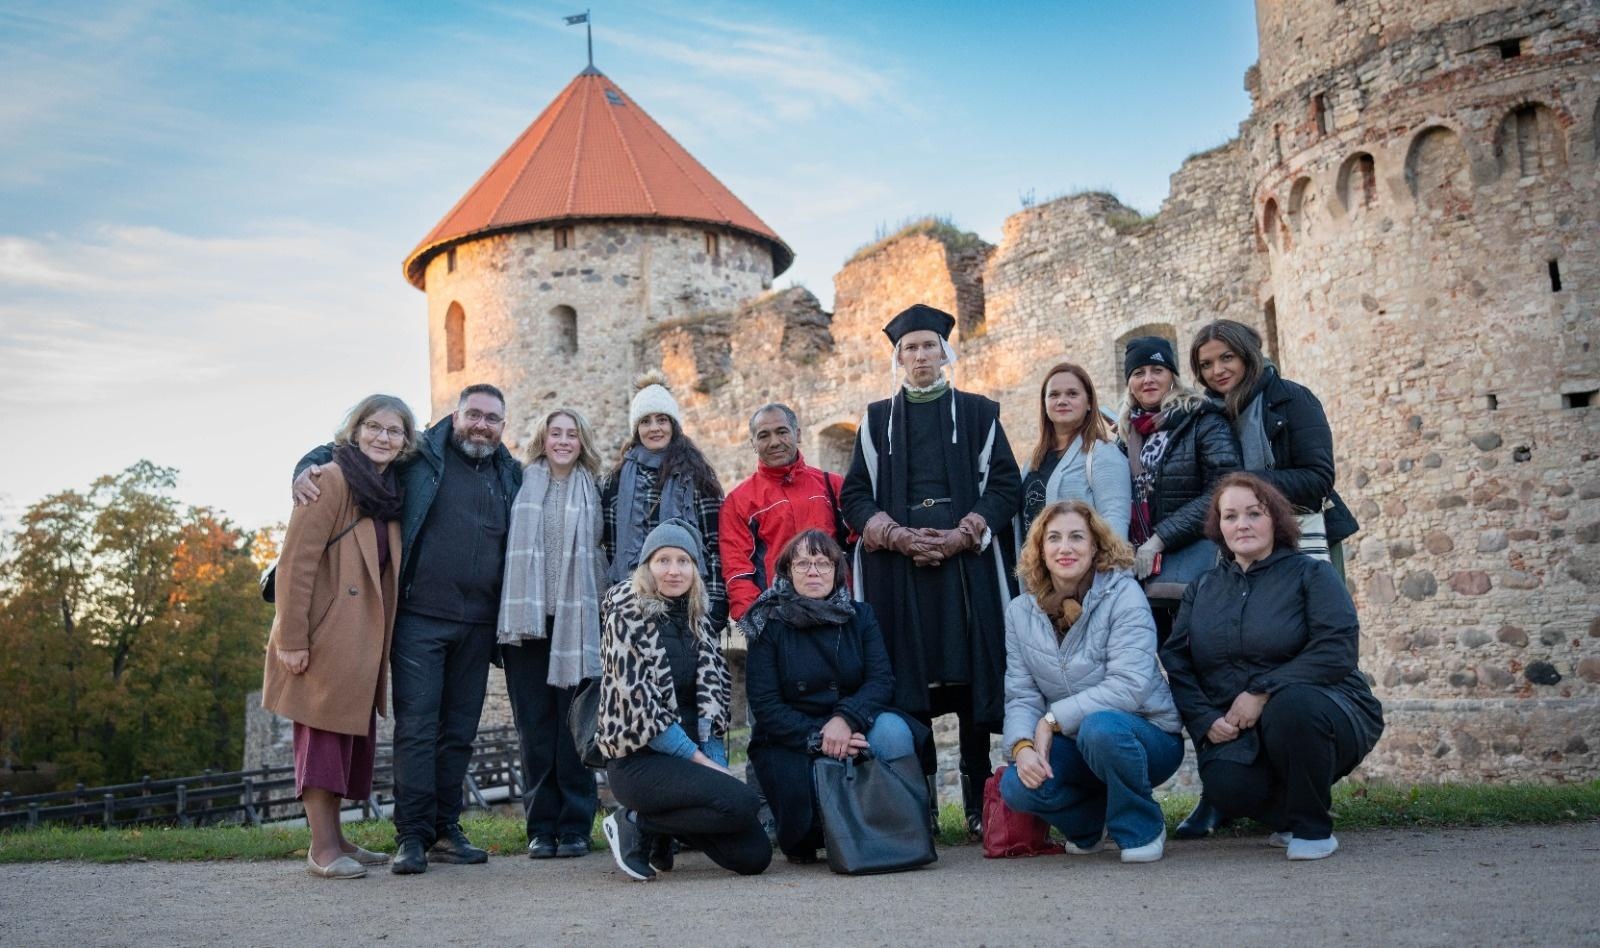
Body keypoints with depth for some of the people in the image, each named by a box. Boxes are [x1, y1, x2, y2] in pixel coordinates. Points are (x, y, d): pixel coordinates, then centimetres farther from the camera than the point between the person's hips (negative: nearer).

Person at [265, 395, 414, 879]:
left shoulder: (390, 491, 14)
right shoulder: (331, 480, -10)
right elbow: (295, 563, -15)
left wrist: (382, 635, 10)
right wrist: (292, 639, -19)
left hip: (364, 638, 8)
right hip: (327, 635, -8)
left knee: (354, 736, 12)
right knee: (325, 731, -3)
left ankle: (335, 839, 22)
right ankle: (322, 848, 4)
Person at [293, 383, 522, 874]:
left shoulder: (512, 475, 14)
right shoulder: (419, 456, 3)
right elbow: (343, 450, 7)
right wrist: (308, 468, -13)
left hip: (478, 624, 4)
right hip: (420, 617, -4)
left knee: (459, 730, 9)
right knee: (416, 727, -5)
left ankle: (446, 829, 17)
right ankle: (413, 835, 0)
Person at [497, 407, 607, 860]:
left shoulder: (592, 492, 10)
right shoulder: (524, 487, 9)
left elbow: (599, 555, 12)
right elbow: (512, 550, 10)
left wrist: (600, 615, 4)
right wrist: (511, 615, 2)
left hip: (575, 623, 0)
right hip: (529, 619, 1)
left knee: (574, 727, 0)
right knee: (535, 728, 2)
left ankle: (575, 826, 7)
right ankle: (542, 826, 10)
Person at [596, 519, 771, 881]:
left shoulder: (698, 621, 12)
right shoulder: (627, 617, -7)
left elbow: (713, 699, 10)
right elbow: (640, 705, -13)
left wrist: (717, 764, -4)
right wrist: (700, 760, -12)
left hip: (689, 756, 6)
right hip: (638, 760, -6)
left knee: (755, 856, -7)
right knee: (743, 803, -26)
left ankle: (662, 827, 14)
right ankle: (637, 824, -6)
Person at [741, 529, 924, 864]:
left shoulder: (860, 616, 5)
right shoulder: (769, 627, -3)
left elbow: (882, 680, -7)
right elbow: (764, 707, -9)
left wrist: (845, 718, -27)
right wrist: (817, 738, -23)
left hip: (853, 728, 2)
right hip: (789, 742, -2)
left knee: (892, 730, -30)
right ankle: (801, 843, 9)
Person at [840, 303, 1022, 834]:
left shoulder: (977, 413, 12)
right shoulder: (877, 420, 15)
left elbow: (1006, 485, 5)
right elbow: (854, 495, 8)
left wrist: (961, 536, -10)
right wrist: (897, 536, -9)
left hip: (967, 562, 0)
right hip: (897, 568, 1)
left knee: (971, 674, -4)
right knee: (906, 681, -4)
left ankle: (979, 803, 3)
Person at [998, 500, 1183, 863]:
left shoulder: (1123, 594, -13)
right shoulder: (1021, 612, 2)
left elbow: (1129, 687, -23)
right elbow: (1021, 696, -3)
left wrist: (1053, 719, -20)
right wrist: (1023, 747, -23)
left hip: (1144, 736, -4)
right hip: (1074, 745, 4)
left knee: (1099, 727, -37)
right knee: (1017, 786, -25)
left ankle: (1142, 830, -8)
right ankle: (1090, 823, 11)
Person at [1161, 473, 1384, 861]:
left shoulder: (1311, 574, 0)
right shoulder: (1201, 590, 14)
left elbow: (1337, 650, -15)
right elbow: (1176, 663, 7)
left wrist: (1262, 693, -21)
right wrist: (1206, 720, -10)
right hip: (1235, 733, 3)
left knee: (1291, 703, -38)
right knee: (1225, 786, -30)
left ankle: (1313, 827, -12)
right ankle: (1284, 815, 8)